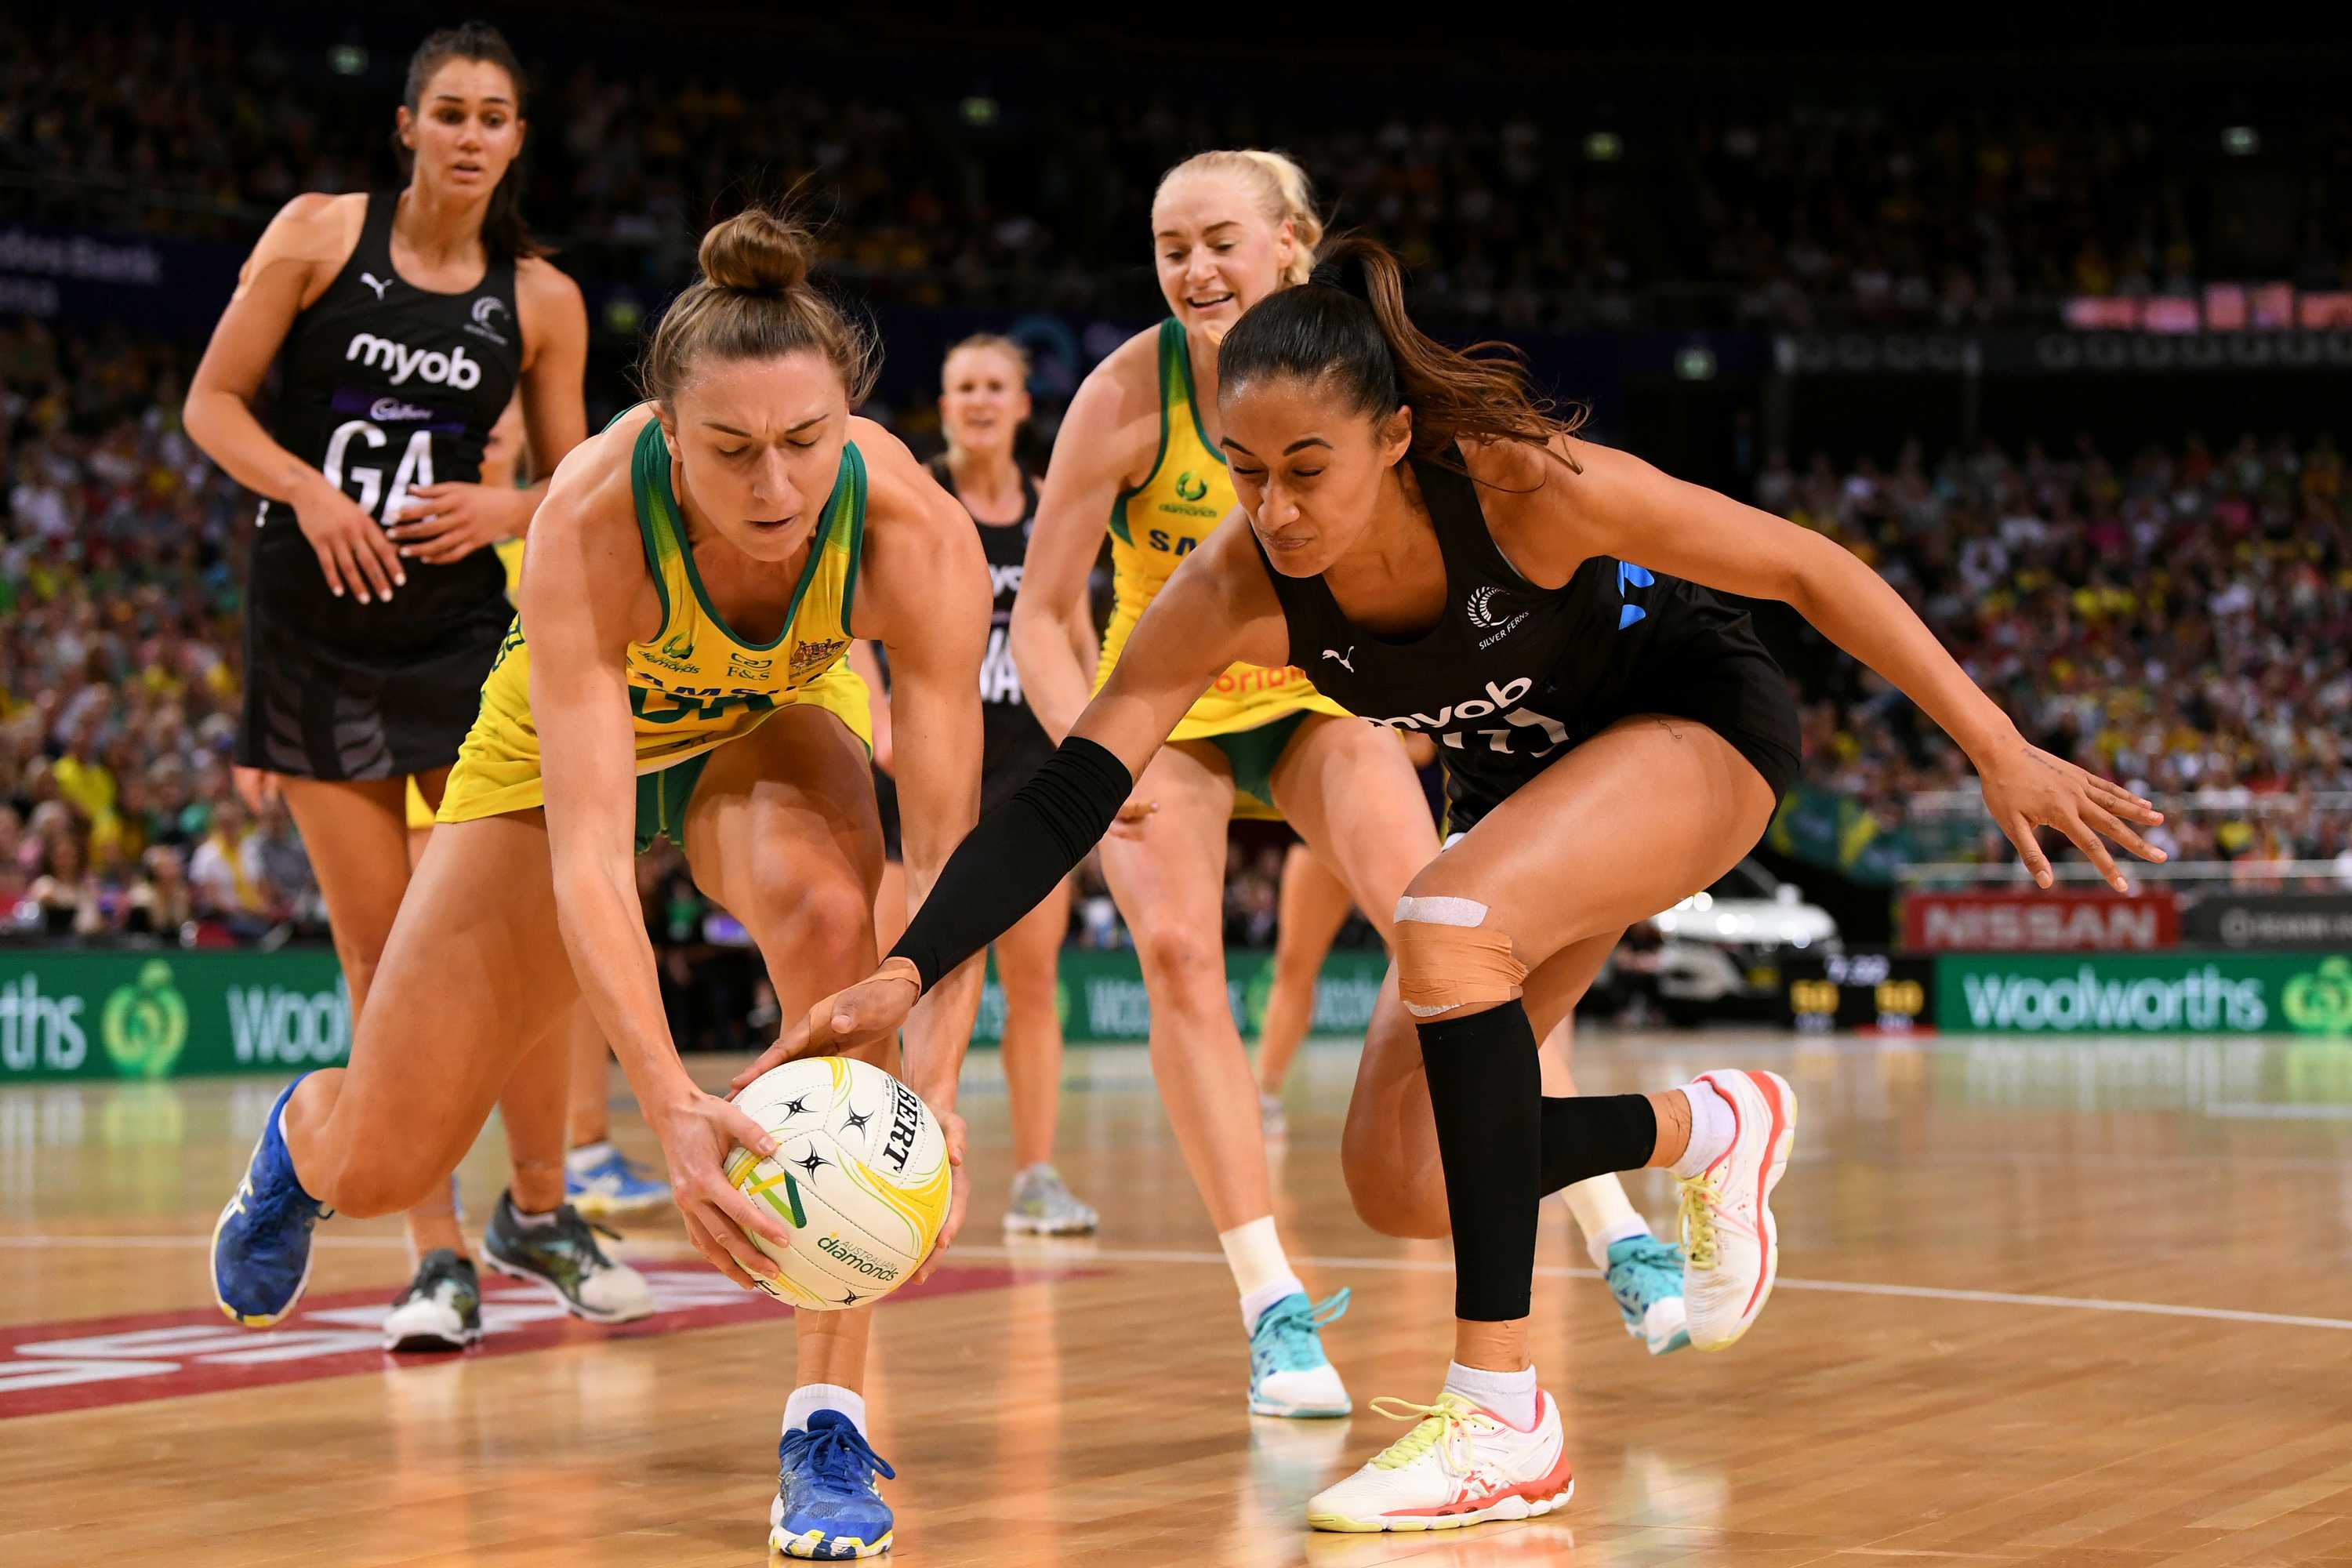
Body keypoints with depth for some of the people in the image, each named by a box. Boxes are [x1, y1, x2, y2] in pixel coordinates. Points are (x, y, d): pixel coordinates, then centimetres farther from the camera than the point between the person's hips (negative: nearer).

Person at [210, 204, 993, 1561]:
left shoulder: (914, 531, -36)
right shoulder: (592, 519, -40)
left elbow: (948, 844, -36)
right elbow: (586, 852, -44)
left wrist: (931, 1088, -52)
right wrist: (673, 1107, -56)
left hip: (772, 732, 1)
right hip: (569, 744, 0)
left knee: (829, 912, -37)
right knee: (377, 1169, 3)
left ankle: (830, 1418, -28)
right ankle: (303, 1139, 46)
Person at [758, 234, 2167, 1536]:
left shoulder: (1521, 482, -34)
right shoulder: (1238, 588, -24)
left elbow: (1811, 570, -23)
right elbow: (1068, 795, -25)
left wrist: (1998, 751, -22)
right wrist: (907, 974, -39)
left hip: (1699, 725, -5)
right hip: (1527, 780, 6)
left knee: (1446, 929, -35)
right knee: (1400, 1187, -3)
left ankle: (1507, 1423, -28)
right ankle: (1708, 1131, 25)